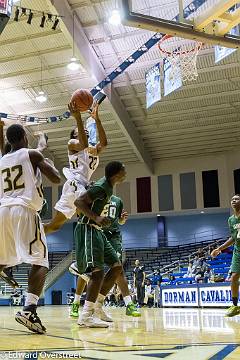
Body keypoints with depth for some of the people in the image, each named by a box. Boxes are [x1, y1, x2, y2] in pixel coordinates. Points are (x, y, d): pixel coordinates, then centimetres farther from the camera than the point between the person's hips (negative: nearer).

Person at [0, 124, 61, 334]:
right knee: (39, 262, -4)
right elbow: (56, 179, 0)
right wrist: (49, 164, 20)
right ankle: (29, 309, -20)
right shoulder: (32, 154, 4)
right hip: (24, 209, -6)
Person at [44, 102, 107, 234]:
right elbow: (83, 145, -19)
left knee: (55, 225, 10)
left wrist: (96, 118, -11)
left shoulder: (95, 149, 22)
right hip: (74, 183, -7)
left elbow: (104, 142, -2)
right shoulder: (72, 143, 7)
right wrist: (77, 118, -24)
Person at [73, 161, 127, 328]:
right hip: (88, 229, -11)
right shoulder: (101, 187, -18)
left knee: (117, 266, 9)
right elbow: (78, 202, -24)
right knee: (98, 271, -19)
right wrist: (96, 218, -32)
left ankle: (97, 304, 15)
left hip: (97, 230, 11)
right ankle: (86, 315, -16)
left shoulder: (108, 186, 12)